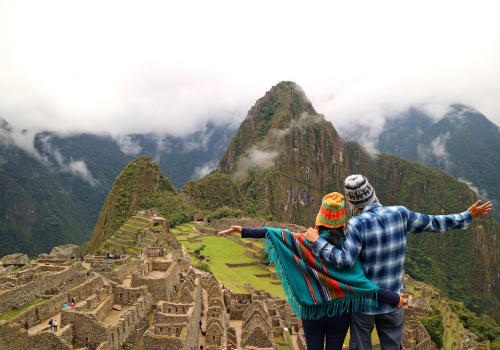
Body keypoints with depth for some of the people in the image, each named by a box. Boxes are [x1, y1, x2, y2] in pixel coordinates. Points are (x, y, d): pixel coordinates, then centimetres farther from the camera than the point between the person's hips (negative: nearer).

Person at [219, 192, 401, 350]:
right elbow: (360, 282, -19)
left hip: (312, 310, 0)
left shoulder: (309, 243, -16)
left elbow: (280, 235, -22)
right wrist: (392, 298, -11)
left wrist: (244, 231, -22)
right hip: (339, 312, 0)